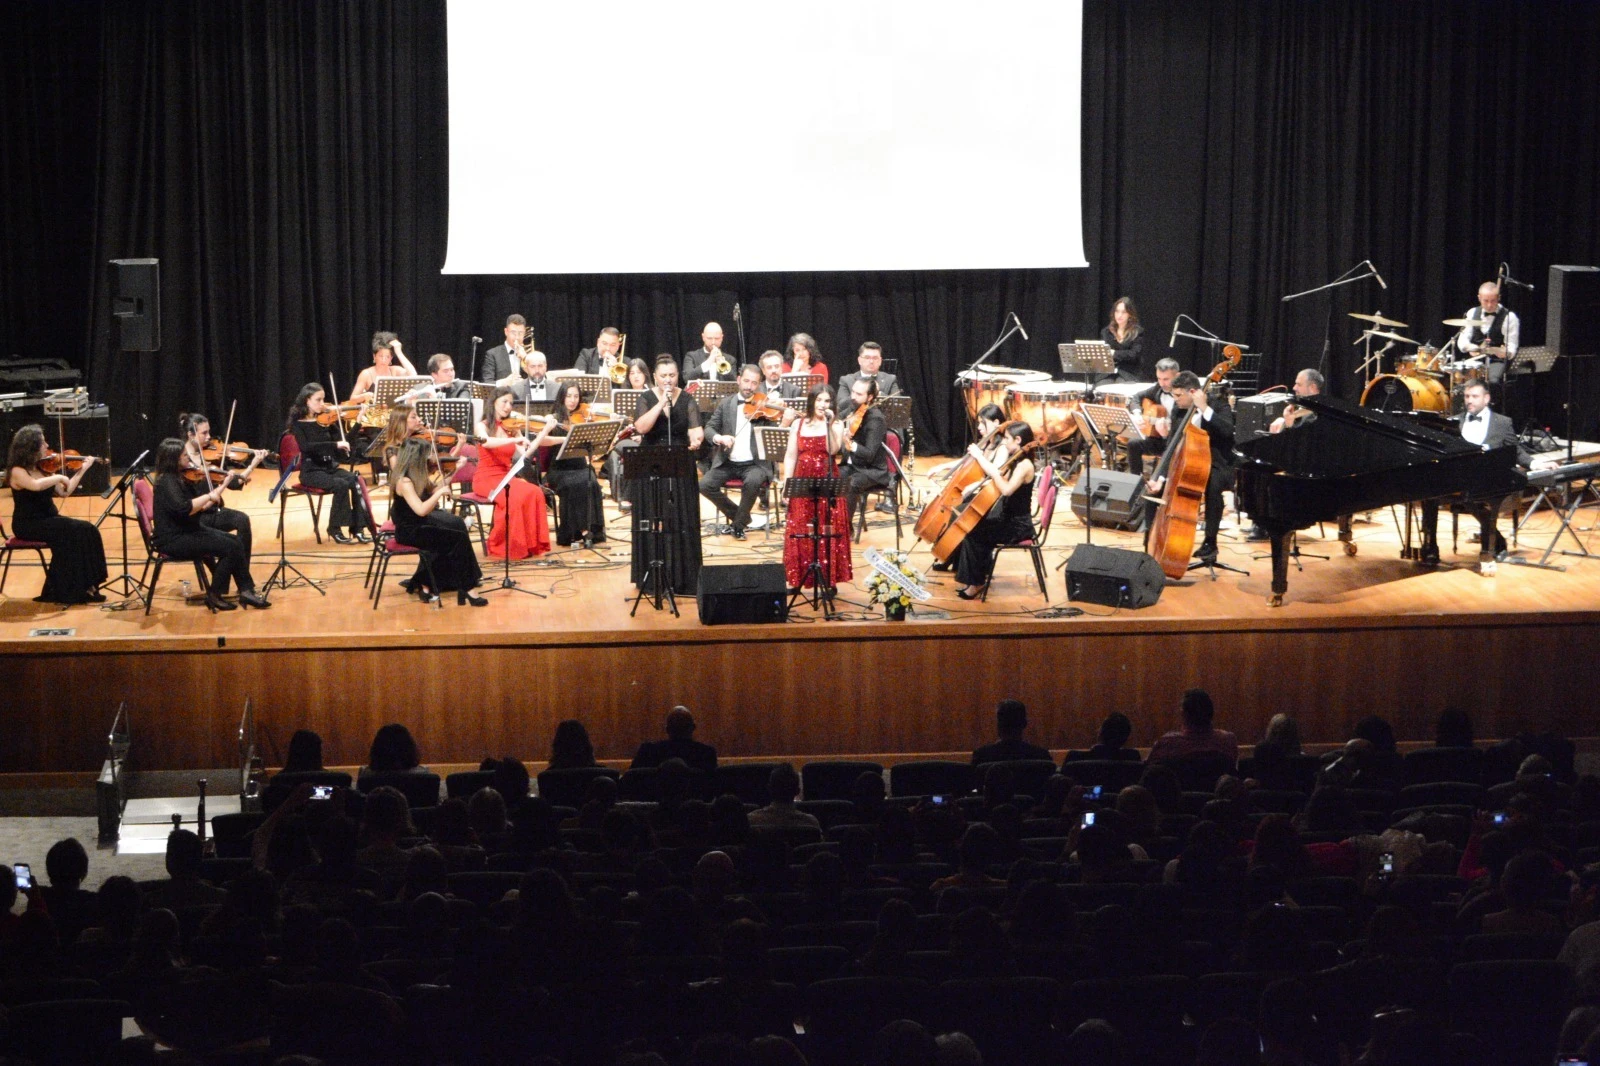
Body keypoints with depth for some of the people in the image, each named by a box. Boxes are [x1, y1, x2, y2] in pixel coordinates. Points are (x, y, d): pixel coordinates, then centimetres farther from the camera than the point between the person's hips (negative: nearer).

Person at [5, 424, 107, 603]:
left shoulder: (43, 468, 8)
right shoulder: (17, 471, -14)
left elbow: (64, 492, 14)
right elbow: (36, 485, -35)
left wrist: (83, 469, 10)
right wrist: (59, 477, -21)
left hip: (48, 520, 7)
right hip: (28, 525, -7)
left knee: (86, 530, -14)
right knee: (69, 534, -27)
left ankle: (85, 586, -13)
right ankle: (68, 591, -17)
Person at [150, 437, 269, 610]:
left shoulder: (178, 478, 12)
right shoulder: (167, 481, -17)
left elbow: (200, 507, 15)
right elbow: (183, 508, -33)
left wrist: (222, 486, 9)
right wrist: (208, 496, -23)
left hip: (188, 532, 9)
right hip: (174, 540, -9)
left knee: (237, 543, -5)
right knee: (230, 548, -17)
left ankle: (246, 591, -6)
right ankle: (214, 596, -6)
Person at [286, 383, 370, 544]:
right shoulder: (298, 424, -6)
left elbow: (345, 443, 4)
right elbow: (306, 447, -24)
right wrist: (335, 444, -31)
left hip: (330, 467, 5)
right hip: (311, 471, -5)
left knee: (356, 480, -23)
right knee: (341, 484, -30)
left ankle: (358, 528, -21)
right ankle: (335, 529, -16)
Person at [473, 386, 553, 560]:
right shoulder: (483, 426, -2)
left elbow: (524, 454, -1)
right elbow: (486, 442, -27)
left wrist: (544, 433, -8)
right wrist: (516, 440, -37)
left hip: (506, 477, 5)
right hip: (486, 478, -5)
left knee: (535, 493, -24)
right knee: (515, 497, -33)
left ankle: (532, 544, -18)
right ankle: (501, 547, -20)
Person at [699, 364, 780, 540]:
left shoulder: (765, 407, 1)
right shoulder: (726, 403, 8)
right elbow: (709, 427, 6)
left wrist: (781, 422, -28)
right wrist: (718, 437, -17)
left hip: (754, 463, -3)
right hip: (727, 463, 3)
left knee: (752, 482, -35)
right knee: (704, 485, -20)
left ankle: (739, 524, -10)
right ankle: (738, 515, 5)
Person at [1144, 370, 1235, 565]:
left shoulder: (1219, 407, -9)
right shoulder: (1181, 414, 5)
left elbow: (1227, 431, -30)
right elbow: (1171, 449, 1)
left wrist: (1205, 409, -31)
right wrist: (1160, 477, -13)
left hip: (1216, 467, -6)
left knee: (1212, 484, -39)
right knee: (1153, 487, -7)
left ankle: (1210, 542, -29)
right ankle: (1152, 539, 6)